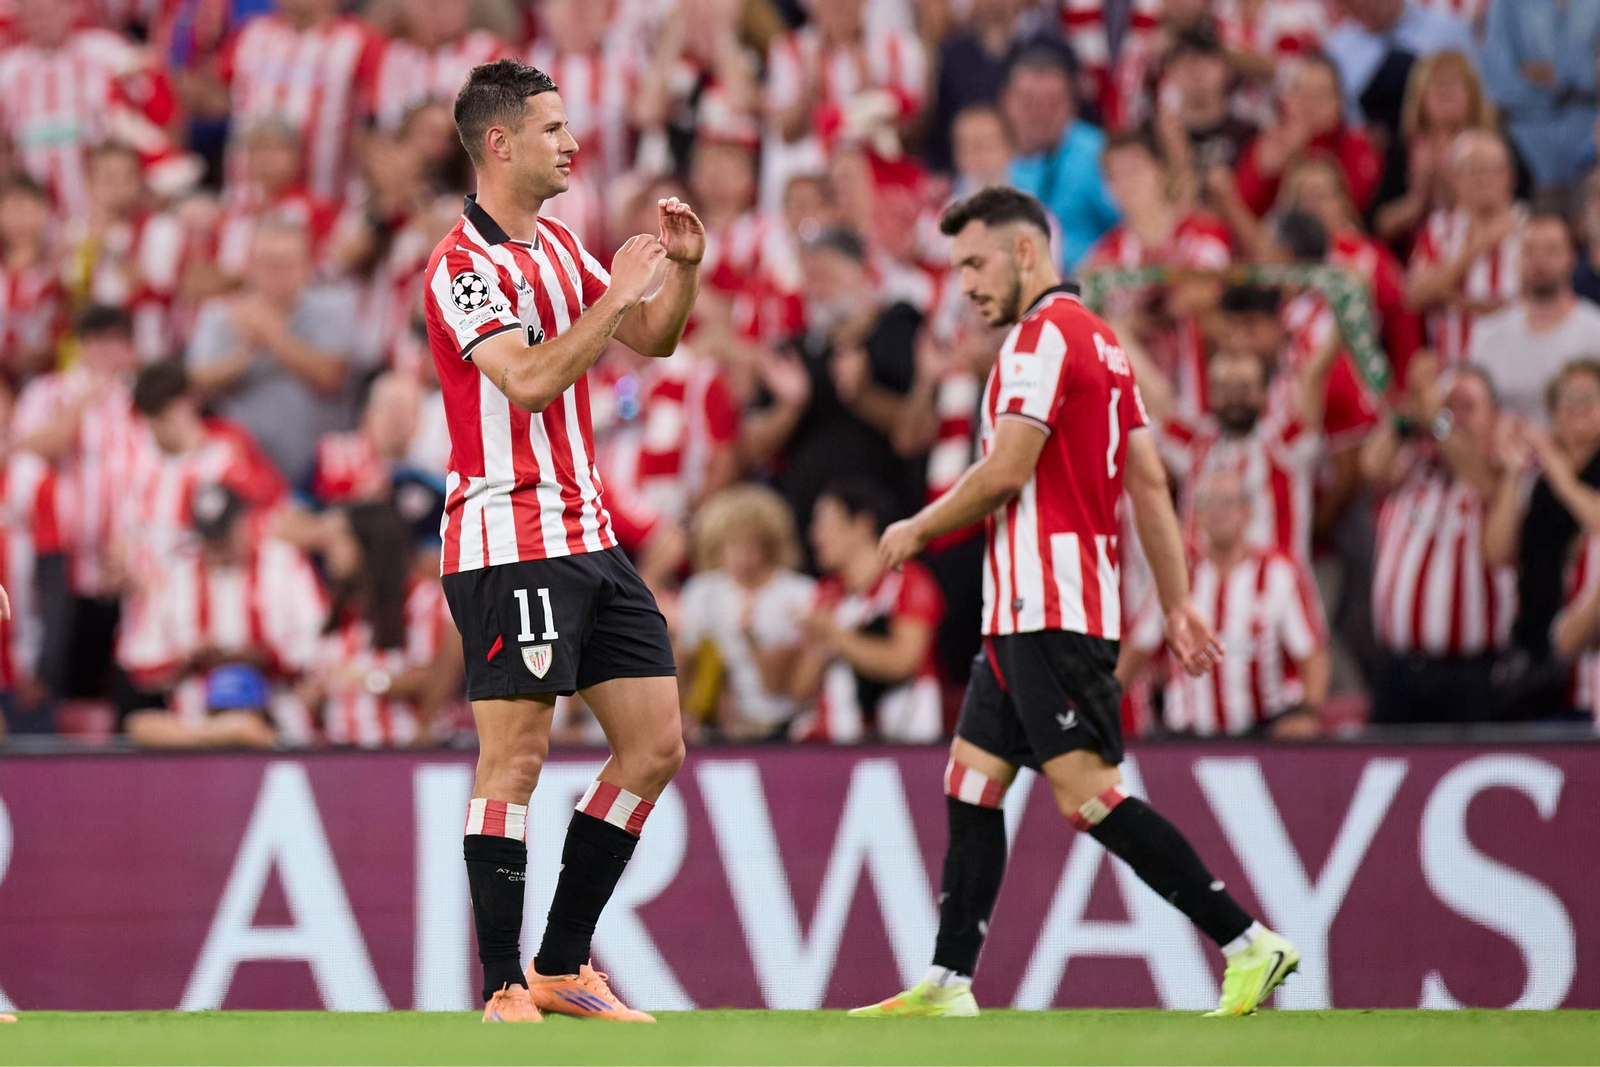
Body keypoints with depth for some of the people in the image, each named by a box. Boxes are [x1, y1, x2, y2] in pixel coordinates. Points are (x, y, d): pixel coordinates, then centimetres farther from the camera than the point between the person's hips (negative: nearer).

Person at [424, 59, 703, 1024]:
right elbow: (530, 380, -24)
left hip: (589, 537, 9)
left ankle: (562, 965, 15)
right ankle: (503, 991, -6)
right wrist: (617, 293, -20)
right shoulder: (464, 265, -12)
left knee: (656, 745, 7)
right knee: (515, 759, -9)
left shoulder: (560, 244, 16)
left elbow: (652, 339, 24)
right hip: (511, 539, -9)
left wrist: (683, 267, 6)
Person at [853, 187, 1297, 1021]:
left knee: (1086, 792, -14)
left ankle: (1249, 943, -15)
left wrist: (916, 530, -2)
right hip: (1025, 610, 11)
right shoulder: (1097, 339, 19)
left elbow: (1004, 473, -18)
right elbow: (1149, 482, 18)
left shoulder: (1044, 335, -11)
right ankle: (948, 985, 12)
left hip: (1049, 611, -11)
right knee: (970, 781, 11)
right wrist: (1178, 604, 17)